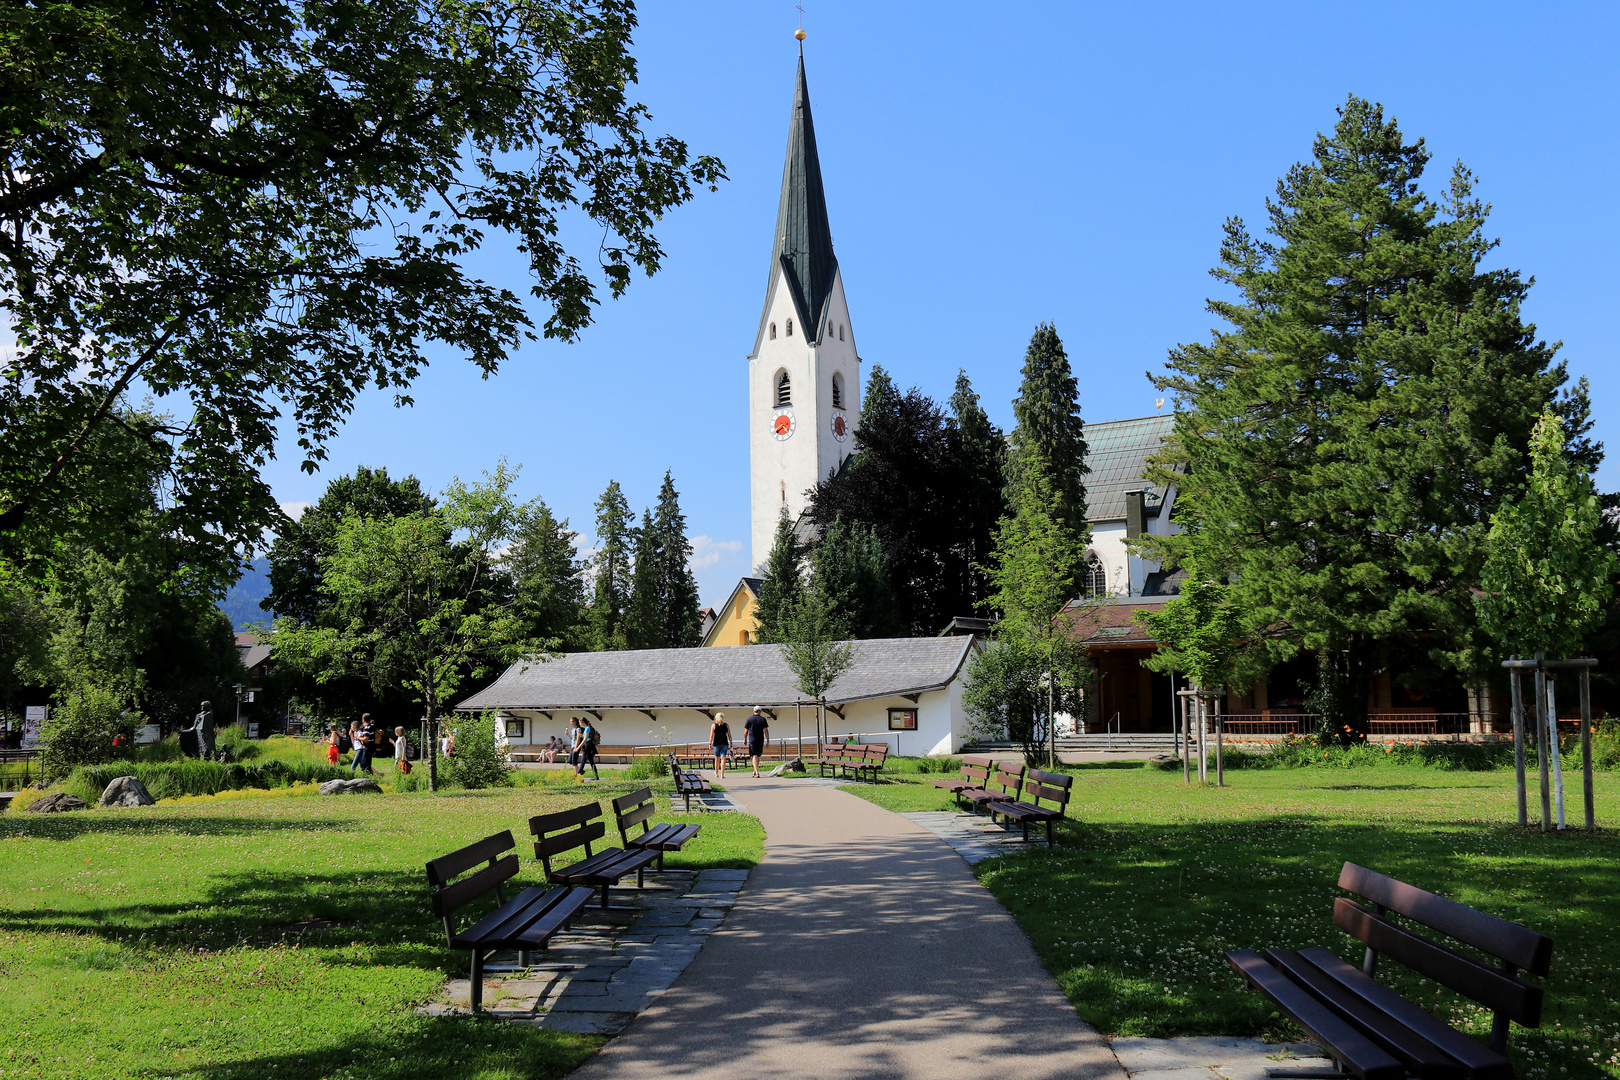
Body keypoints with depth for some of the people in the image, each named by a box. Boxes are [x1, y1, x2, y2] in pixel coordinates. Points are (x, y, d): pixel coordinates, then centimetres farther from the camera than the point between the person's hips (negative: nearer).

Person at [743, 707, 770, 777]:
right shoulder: (763, 719, 1)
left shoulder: (749, 719, 0)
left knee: (754, 756, -5)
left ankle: (757, 772, -17)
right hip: (760, 740, 2)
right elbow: (766, 731, -3)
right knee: (758, 756, 17)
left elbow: (746, 732, 2)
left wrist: (745, 740, 16)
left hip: (752, 740, -2)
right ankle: (755, 771, 26)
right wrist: (768, 741, 0)